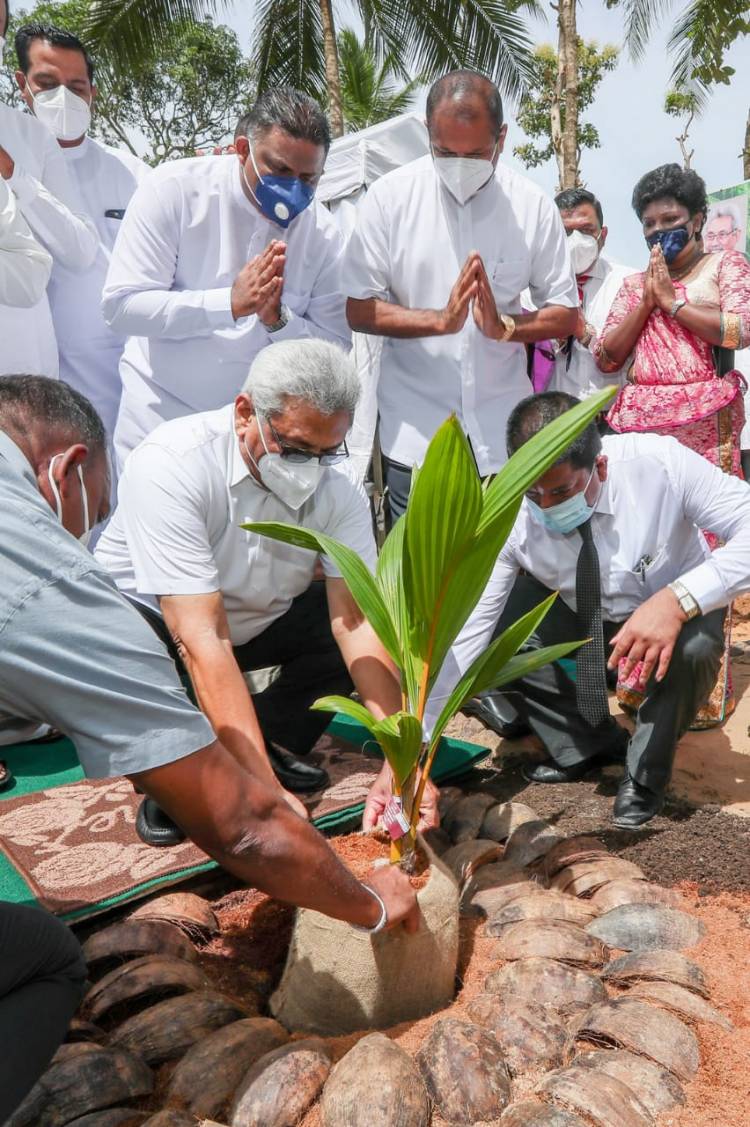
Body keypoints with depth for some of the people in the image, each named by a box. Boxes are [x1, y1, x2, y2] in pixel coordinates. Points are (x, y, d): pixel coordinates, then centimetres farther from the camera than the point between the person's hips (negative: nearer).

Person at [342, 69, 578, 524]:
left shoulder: (533, 205, 1)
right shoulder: (390, 196, -3)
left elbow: (566, 315, 4)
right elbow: (359, 310, -5)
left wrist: (504, 327, -16)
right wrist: (442, 319, -18)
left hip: (504, 436, 2)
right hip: (414, 435, -1)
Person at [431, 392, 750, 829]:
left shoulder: (661, 464, -32)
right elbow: (463, 630, -27)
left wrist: (678, 600, -48)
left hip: (676, 610, -2)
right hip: (577, 613, 2)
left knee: (693, 649, -36)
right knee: (491, 632, -21)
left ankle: (646, 771, -4)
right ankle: (587, 744, 3)